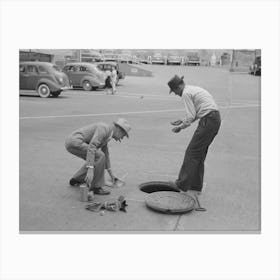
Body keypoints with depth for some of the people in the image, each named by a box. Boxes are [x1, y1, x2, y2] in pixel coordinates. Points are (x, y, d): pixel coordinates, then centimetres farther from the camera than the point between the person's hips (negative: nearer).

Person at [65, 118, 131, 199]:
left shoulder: (106, 133, 19)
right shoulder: (103, 128, -13)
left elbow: (105, 152, 30)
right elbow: (91, 147, -25)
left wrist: (110, 172, 33)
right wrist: (90, 169, -31)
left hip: (71, 143, 10)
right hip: (75, 142, -10)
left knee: (93, 159, 24)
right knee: (99, 156, -17)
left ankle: (76, 179, 31)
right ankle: (95, 187, -7)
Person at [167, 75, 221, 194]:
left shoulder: (186, 93, -8)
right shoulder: (194, 89, 22)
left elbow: (191, 116, -11)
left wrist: (180, 127, 3)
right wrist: (183, 121, 22)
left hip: (207, 121, -10)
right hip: (216, 119, 10)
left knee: (192, 152, -4)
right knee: (200, 153, 14)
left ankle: (183, 184, 2)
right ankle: (196, 186, 20)